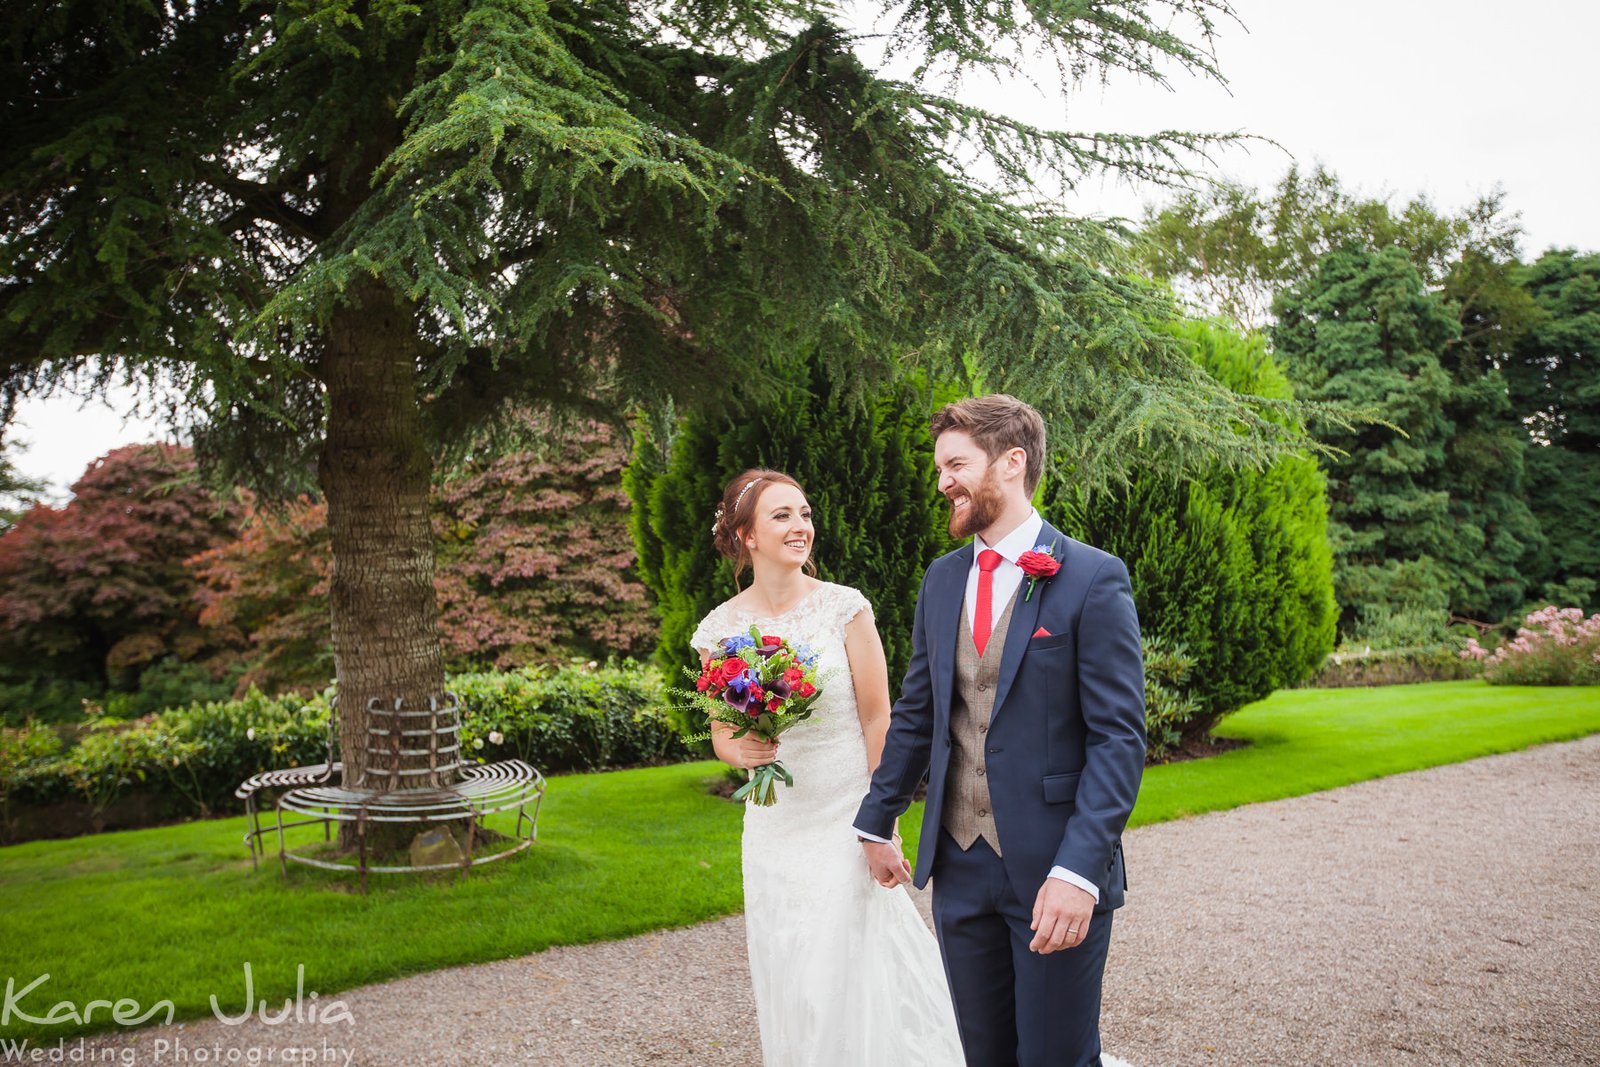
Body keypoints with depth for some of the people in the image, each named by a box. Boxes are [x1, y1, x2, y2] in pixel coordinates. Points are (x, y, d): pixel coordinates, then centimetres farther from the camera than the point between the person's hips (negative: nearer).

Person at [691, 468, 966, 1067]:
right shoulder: (719, 629, -1)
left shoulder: (844, 608, -8)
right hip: (776, 826, 3)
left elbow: (878, 720, -5)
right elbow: (721, 733, 10)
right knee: (789, 978, 12)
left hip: (847, 817, -3)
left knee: (853, 968, 1)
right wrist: (738, 749, -13)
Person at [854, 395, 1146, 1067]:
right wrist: (877, 824, 14)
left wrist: (1078, 871, -21)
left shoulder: (1093, 579, -10)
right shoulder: (941, 580, 8)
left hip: (1056, 870, -5)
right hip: (958, 865, 5)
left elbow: (1118, 738, -14)